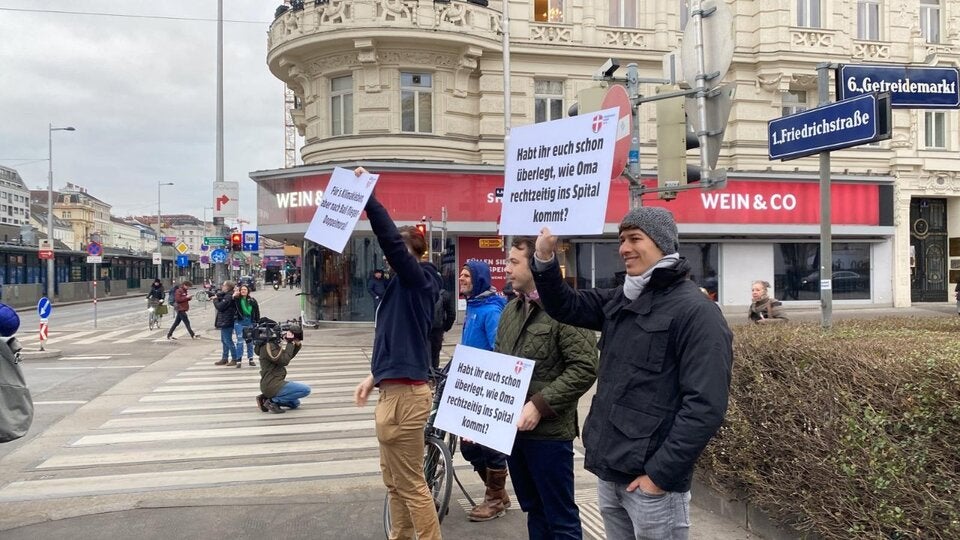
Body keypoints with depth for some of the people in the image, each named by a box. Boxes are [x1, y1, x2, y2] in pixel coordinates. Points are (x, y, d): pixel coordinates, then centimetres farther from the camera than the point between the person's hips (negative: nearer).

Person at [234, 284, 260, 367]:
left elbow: (257, 312, 5)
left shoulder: (252, 301, 1)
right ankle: (239, 360, 3)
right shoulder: (236, 299, -2)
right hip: (239, 322, -2)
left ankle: (250, 359, 21)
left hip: (250, 322, 2)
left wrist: (257, 322, 3)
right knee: (240, 341, -4)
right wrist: (235, 295, -20)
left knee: (250, 341, 11)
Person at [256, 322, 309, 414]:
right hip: (272, 386, -10)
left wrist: (297, 345, 2)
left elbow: (288, 357, 17)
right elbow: (284, 360, -23)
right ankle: (273, 401, -9)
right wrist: (290, 343, -17)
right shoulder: (268, 346, -18)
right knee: (306, 390, -14)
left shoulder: (273, 344, 11)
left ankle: (266, 398, 11)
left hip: (274, 383, 10)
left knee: (295, 403, 22)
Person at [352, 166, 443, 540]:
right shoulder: (405, 285, 15)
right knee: (394, 481, 20)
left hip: (405, 394, -10)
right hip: (395, 389, 10)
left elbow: (389, 237, -26)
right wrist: (374, 376, 17)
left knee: (411, 484, -1)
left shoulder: (416, 279, -11)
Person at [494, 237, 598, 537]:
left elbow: (584, 368, -19)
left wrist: (540, 405, -22)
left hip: (548, 431, -7)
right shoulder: (510, 310, 12)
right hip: (512, 427, 8)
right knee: (533, 509, 20)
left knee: (560, 517, 5)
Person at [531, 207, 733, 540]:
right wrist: (545, 260, -3)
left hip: (649, 479, -7)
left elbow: (706, 406, -19)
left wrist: (661, 473, -19)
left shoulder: (696, 311, -14)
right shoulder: (620, 300, 9)